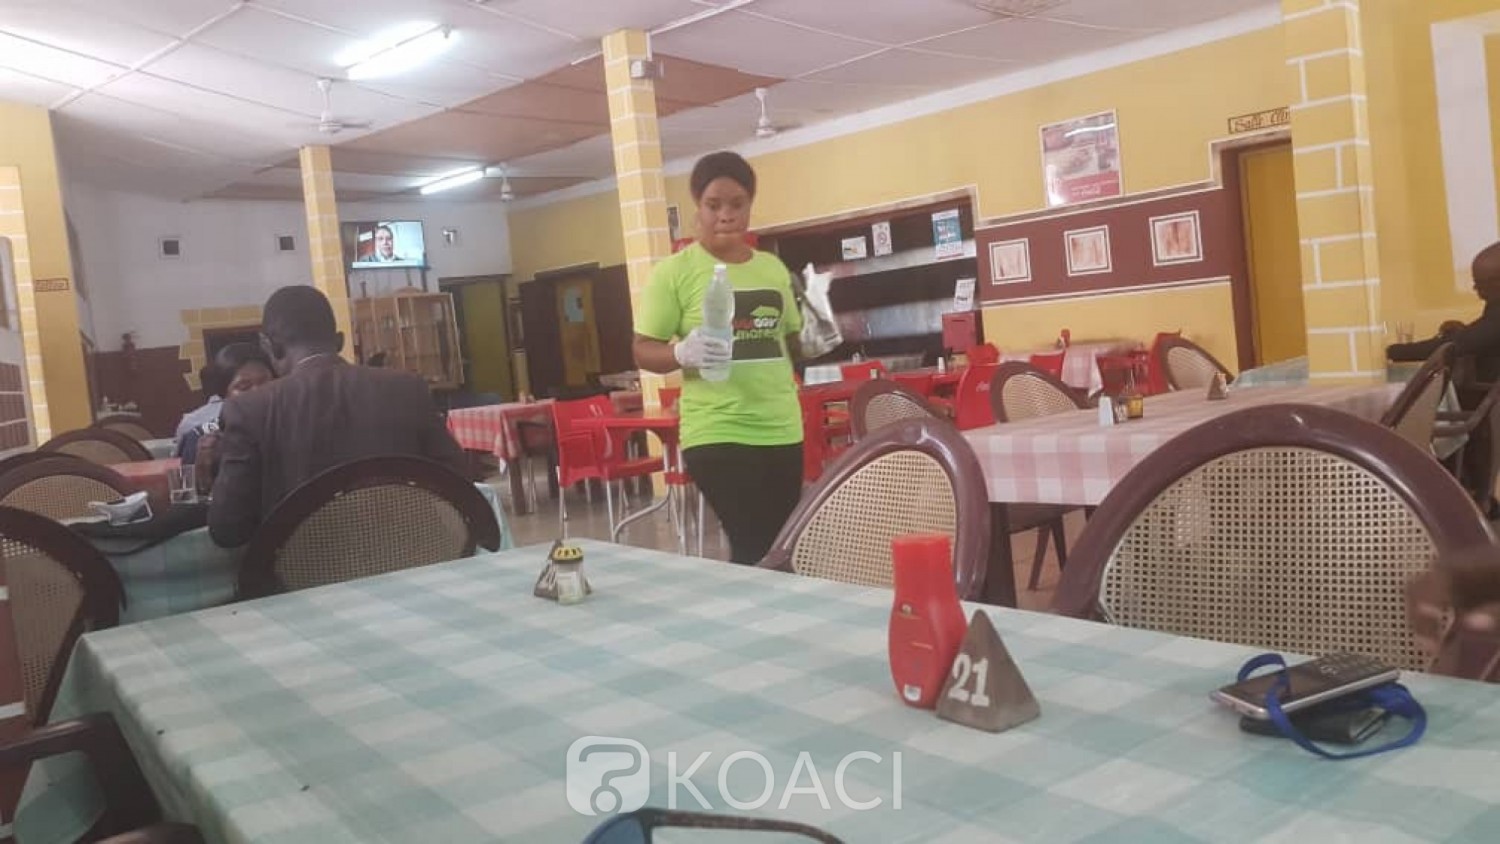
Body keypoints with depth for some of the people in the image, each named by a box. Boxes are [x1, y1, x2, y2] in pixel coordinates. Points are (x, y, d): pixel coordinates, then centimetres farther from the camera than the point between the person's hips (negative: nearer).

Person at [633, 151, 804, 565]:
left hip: (782, 429, 6)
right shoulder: (677, 270, -5)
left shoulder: (772, 267, 11)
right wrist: (682, 352, -26)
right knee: (753, 548, -11)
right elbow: (643, 351, -6)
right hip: (717, 433, -5)